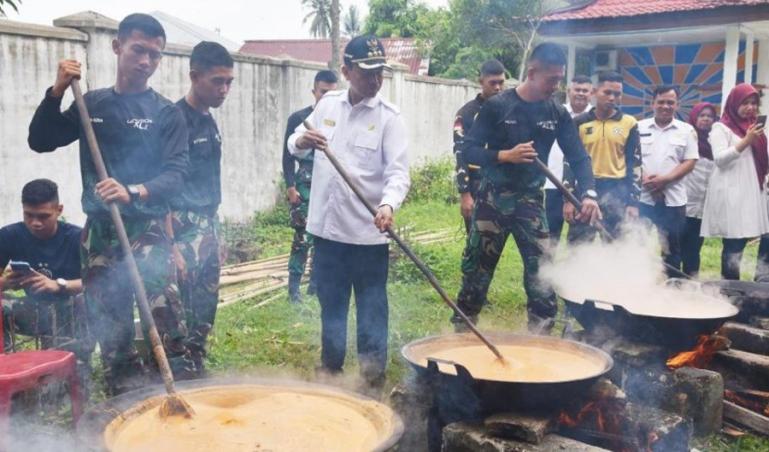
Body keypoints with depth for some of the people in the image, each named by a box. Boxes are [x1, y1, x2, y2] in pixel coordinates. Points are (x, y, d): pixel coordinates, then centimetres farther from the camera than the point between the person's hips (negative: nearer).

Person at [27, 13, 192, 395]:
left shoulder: (166, 113, 0)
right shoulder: (91, 104, 11)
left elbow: (176, 173, -10)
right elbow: (39, 141, 10)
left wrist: (133, 193, -29)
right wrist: (57, 92, -4)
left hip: (148, 229, -3)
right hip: (98, 231, 4)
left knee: (165, 318, -14)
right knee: (109, 328, 9)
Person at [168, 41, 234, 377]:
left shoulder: (209, 121, 12)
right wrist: (171, 247, -21)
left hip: (209, 227, 8)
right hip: (185, 230, -8)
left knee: (206, 310, 13)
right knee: (183, 316, -4)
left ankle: (196, 369, 25)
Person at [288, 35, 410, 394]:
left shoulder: (388, 117, -8)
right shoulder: (327, 104, 6)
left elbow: (398, 172, -15)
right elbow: (295, 146, 14)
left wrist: (388, 205, -35)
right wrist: (300, 141, -11)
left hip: (368, 230, -4)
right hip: (326, 225, 4)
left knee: (372, 309, 5)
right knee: (330, 303, 18)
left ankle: (373, 379, 19)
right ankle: (330, 366, 35)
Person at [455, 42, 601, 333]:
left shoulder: (558, 114, 2)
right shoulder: (498, 106, -8)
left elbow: (578, 157, 0)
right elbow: (469, 151, -9)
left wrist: (588, 194, -16)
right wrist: (505, 155, -23)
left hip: (531, 200, 3)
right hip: (493, 199, -2)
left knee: (542, 270, -2)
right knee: (477, 268, 6)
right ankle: (461, 328, 22)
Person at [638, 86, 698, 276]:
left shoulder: (686, 130, 6)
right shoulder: (640, 127, 7)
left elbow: (690, 162, 0)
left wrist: (665, 179, -14)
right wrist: (643, 177, -14)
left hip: (673, 198, 0)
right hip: (642, 196, 0)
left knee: (672, 247, 7)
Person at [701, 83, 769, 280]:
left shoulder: (753, 126, 19)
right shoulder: (721, 127, -1)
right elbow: (719, 159, -12)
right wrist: (746, 141, -17)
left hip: (750, 192, 7)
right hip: (730, 194, -7)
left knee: (740, 241, 5)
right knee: (733, 245, -11)